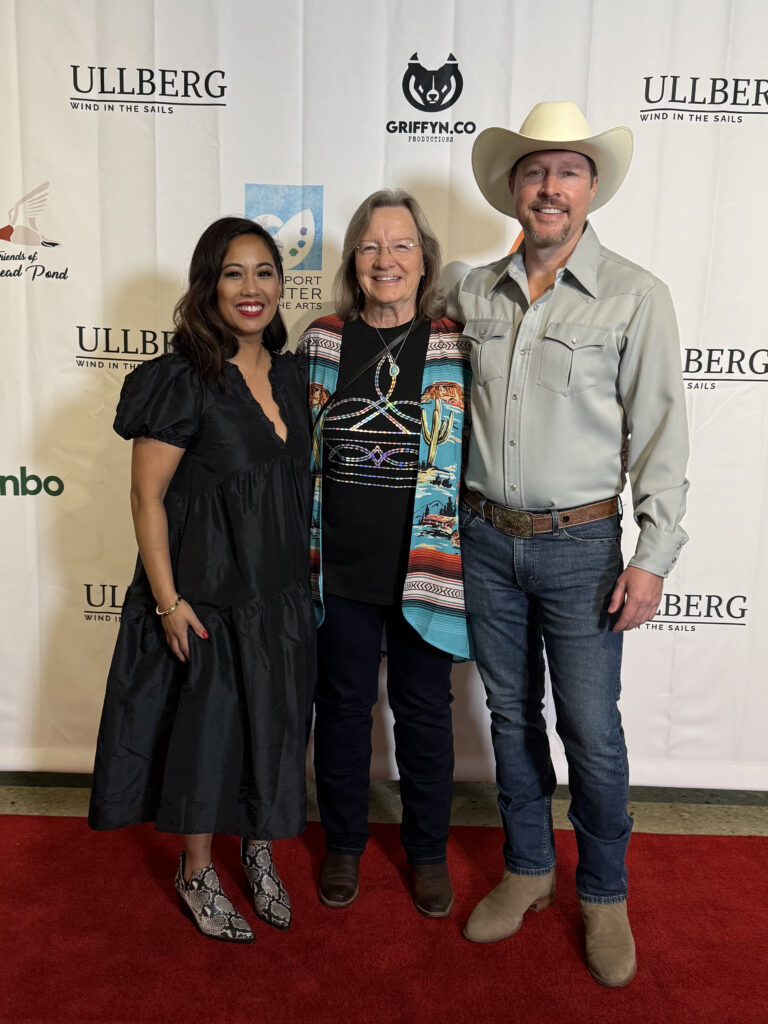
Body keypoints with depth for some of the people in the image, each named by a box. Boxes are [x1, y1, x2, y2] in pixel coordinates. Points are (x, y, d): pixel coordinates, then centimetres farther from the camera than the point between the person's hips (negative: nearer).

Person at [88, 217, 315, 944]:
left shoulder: (291, 374, 5)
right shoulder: (183, 379, -14)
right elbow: (147, 497, -13)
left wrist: (304, 577, 11)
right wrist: (168, 601, -16)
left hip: (282, 590, 6)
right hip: (206, 592, -6)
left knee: (275, 728, 16)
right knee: (206, 729, 9)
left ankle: (259, 854, 41)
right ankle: (197, 874, 34)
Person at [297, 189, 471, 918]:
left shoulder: (457, 345, -2)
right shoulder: (320, 342, 3)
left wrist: (457, 556, -2)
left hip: (423, 566, -1)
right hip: (338, 565, 2)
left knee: (423, 709, 12)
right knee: (342, 704, 15)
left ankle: (428, 850, 35)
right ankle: (343, 843, 37)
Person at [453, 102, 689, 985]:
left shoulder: (635, 297, -5)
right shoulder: (473, 293, 5)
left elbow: (660, 433, -6)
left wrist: (654, 557, -10)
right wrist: (451, 520, 9)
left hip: (580, 546, -3)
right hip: (485, 538, 4)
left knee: (591, 730, 4)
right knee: (511, 714, 15)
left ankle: (604, 896, 29)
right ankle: (527, 869, 36)